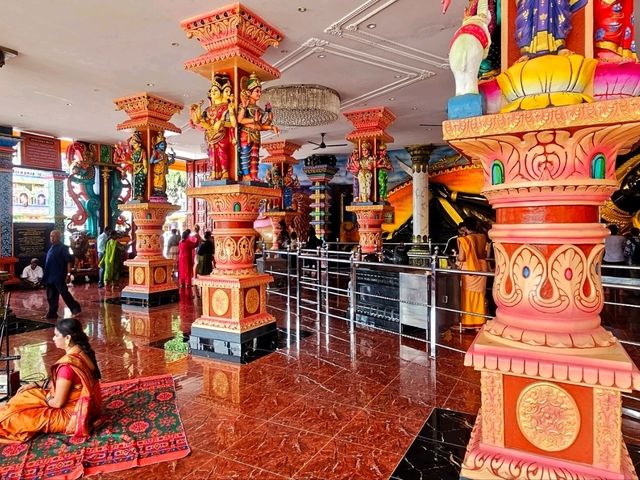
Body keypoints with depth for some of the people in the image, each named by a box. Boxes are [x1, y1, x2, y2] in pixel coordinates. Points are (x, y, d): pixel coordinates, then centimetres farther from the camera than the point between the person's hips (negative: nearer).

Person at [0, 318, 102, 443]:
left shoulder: (67, 365, -28)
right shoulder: (83, 353, -2)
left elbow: (58, 402, -18)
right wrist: (37, 386, 9)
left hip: (72, 416, -8)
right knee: (27, 393, 18)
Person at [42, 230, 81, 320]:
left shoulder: (63, 248, -11)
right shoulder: (52, 248, 14)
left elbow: (69, 261, -17)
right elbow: (48, 263, 20)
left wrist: (68, 274, -23)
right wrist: (46, 275, 19)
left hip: (59, 276, -8)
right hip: (50, 276, 8)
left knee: (64, 293, -3)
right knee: (51, 296, 11)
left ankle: (75, 308, 8)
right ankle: (52, 313, 18)